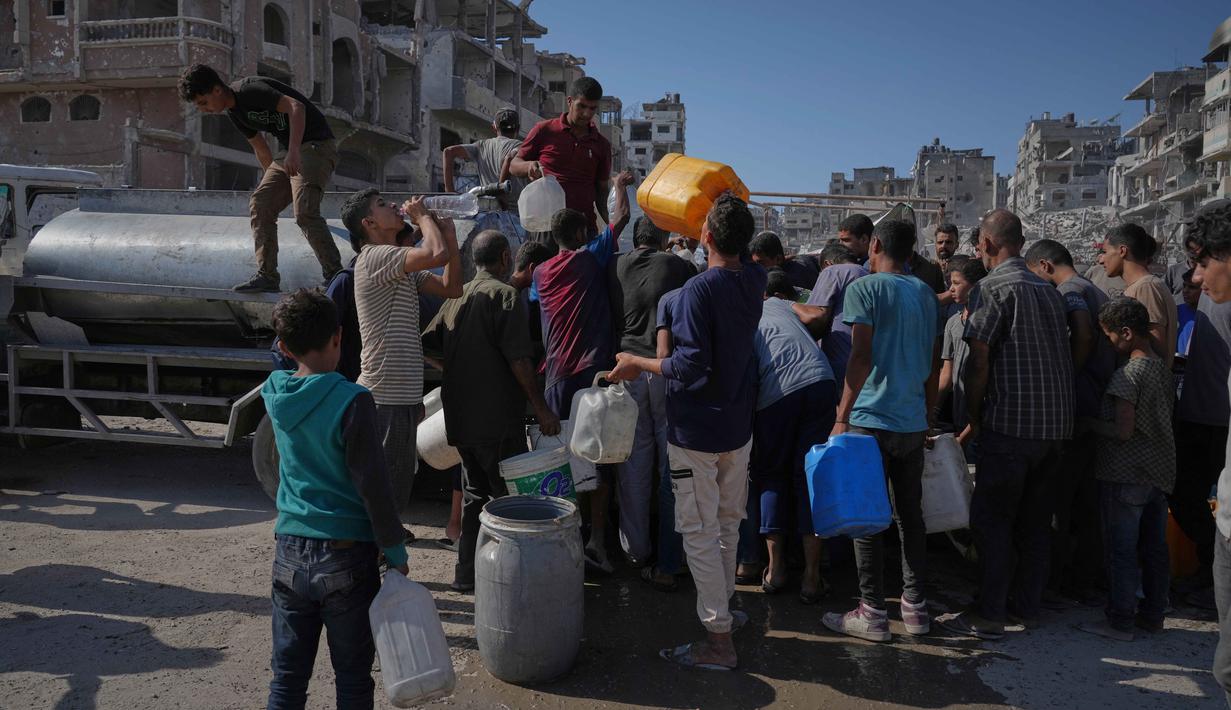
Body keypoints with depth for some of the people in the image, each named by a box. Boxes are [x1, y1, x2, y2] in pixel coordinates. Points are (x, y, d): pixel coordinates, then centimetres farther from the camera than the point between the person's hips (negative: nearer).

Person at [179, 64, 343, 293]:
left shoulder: (249, 91, -16)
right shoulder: (234, 111, 14)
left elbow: (296, 107, -27)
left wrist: (294, 150, -37)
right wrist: (274, 179, 27)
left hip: (315, 145, -10)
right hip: (288, 152, 10)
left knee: (304, 212, -23)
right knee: (259, 205, 1)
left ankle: (335, 275, -15)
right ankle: (267, 276, 2)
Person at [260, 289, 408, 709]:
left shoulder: (274, 394, 0)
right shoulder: (352, 400, -17)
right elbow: (372, 484, -16)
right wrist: (394, 550, -6)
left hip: (290, 552, 5)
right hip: (346, 555, -4)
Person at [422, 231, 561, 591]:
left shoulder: (457, 296, 12)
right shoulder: (505, 295, -11)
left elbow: (426, 343, 12)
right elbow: (518, 359, -18)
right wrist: (542, 409, -14)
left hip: (460, 415, 8)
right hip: (497, 419, -8)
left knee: (476, 491, 17)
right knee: (510, 495, 1)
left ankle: (467, 573, 22)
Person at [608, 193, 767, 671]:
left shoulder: (699, 289, -22)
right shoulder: (755, 281, 0)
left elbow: (690, 365, -27)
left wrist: (638, 363, -13)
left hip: (696, 430, -7)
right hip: (738, 427, 8)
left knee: (699, 532, 1)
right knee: (727, 523, 21)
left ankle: (718, 639, 6)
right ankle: (723, 607, 36)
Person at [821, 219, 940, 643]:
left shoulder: (865, 288, -7)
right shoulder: (926, 294, 13)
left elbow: (861, 357, -16)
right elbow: (935, 364, 15)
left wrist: (842, 417, -14)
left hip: (872, 419, -6)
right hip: (913, 422, 6)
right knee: (911, 515, 13)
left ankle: (872, 613, 6)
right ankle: (916, 607, 19)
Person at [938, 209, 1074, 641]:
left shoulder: (994, 287, -9)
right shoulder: (1048, 289, 15)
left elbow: (979, 363, -13)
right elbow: (1064, 355, 18)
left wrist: (973, 419, 0)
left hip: (1011, 422, -8)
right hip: (1056, 422, 8)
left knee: (991, 519, -1)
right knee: (1034, 519, 14)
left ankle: (990, 616, 2)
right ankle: (1027, 605, 23)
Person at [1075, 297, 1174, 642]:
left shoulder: (1127, 374, -17)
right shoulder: (1163, 368, 8)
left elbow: (1123, 430, -21)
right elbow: (1165, 417, 16)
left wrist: (1087, 422, -7)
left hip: (1126, 475, -8)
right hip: (1160, 471, 8)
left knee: (1122, 550, 0)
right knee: (1154, 548, 15)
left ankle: (1120, 622, 6)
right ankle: (1152, 615, 25)